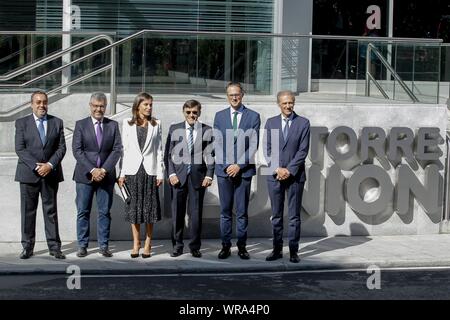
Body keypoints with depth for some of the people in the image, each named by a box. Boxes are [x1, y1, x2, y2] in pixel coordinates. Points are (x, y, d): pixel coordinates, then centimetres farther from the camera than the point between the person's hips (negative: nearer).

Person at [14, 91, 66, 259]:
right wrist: (36, 166, -15)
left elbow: (61, 148, 3)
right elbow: (20, 149, -4)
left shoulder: (57, 122, 8)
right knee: (28, 211, 3)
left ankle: (54, 246, 7)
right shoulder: (22, 123, 3)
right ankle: (27, 246, 10)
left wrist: (50, 165, -12)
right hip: (28, 174, -1)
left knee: (51, 210, 4)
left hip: (51, 173, 1)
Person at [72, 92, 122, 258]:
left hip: (106, 175, 1)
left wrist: (104, 170, -11)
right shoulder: (81, 124, 3)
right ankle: (82, 245, 8)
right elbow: (77, 150, -4)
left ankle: (104, 245, 9)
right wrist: (92, 170, -13)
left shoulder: (113, 125, 7)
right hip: (85, 175, -1)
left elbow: (117, 149, 1)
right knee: (83, 212, 1)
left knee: (105, 212, 4)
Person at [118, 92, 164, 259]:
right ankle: (136, 243, 11)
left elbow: (159, 149, 6)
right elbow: (124, 149, 6)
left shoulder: (156, 124, 6)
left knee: (149, 206, 1)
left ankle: (148, 244, 9)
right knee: (133, 207, 3)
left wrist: (160, 173, 0)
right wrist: (122, 173, 1)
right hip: (133, 170, 0)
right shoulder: (128, 124, 6)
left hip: (150, 170, 0)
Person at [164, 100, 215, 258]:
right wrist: (171, 174, -4)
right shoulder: (174, 129, 7)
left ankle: (195, 247, 14)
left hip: (198, 176, -1)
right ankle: (177, 245, 15)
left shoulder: (207, 131, 4)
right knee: (177, 213, 4)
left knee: (196, 213, 3)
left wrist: (209, 175, -6)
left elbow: (210, 155, 3)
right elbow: (168, 154, 6)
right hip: (178, 175, 1)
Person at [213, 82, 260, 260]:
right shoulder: (219, 116, 9)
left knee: (242, 212, 3)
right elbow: (217, 143, 4)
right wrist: (226, 166, -7)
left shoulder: (253, 116, 3)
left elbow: (254, 145, -2)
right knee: (225, 211, 5)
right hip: (224, 170, 1)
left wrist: (239, 165, -10)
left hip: (244, 170, -1)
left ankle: (242, 247, 10)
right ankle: (225, 246, 10)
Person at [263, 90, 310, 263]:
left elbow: (303, 150, -5)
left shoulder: (303, 123, 1)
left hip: (295, 176, -2)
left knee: (294, 216, 2)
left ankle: (293, 251, 7)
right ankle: (277, 249, 13)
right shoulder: (271, 122, 7)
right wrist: (277, 169, -9)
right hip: (274, 175, 2)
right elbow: (267, 149, 3)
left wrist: (289, 170, -12)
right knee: (276, 215, 6)